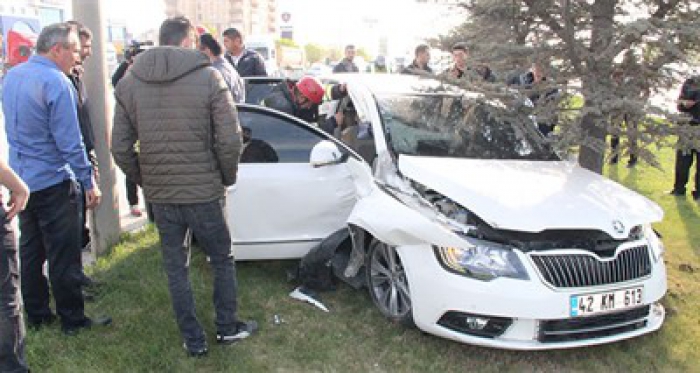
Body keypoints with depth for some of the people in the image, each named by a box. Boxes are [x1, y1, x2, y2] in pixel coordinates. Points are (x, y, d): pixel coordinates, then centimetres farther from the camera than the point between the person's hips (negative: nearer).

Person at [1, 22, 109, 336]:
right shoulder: (57, 82, -18)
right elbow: (69, 142, -20)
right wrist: (89, 182, -15)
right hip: (53, 181, -8)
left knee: (30, 251, 15)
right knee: (63, 256, 1)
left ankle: (36, 315, 26)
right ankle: (72, 319, 11)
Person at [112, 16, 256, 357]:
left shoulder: (128, 82, 2)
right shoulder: (208, 77, -9)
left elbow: (120, 147, 1)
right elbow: (230, 139, -13)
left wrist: (144, 180, 14)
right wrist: (227, 176, 3)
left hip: (160, 196, 3)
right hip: (203, 192, -3)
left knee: (175, 268, 15)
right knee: (222, 261, 17)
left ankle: (193, 341, 24)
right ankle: (227, 328, 29)